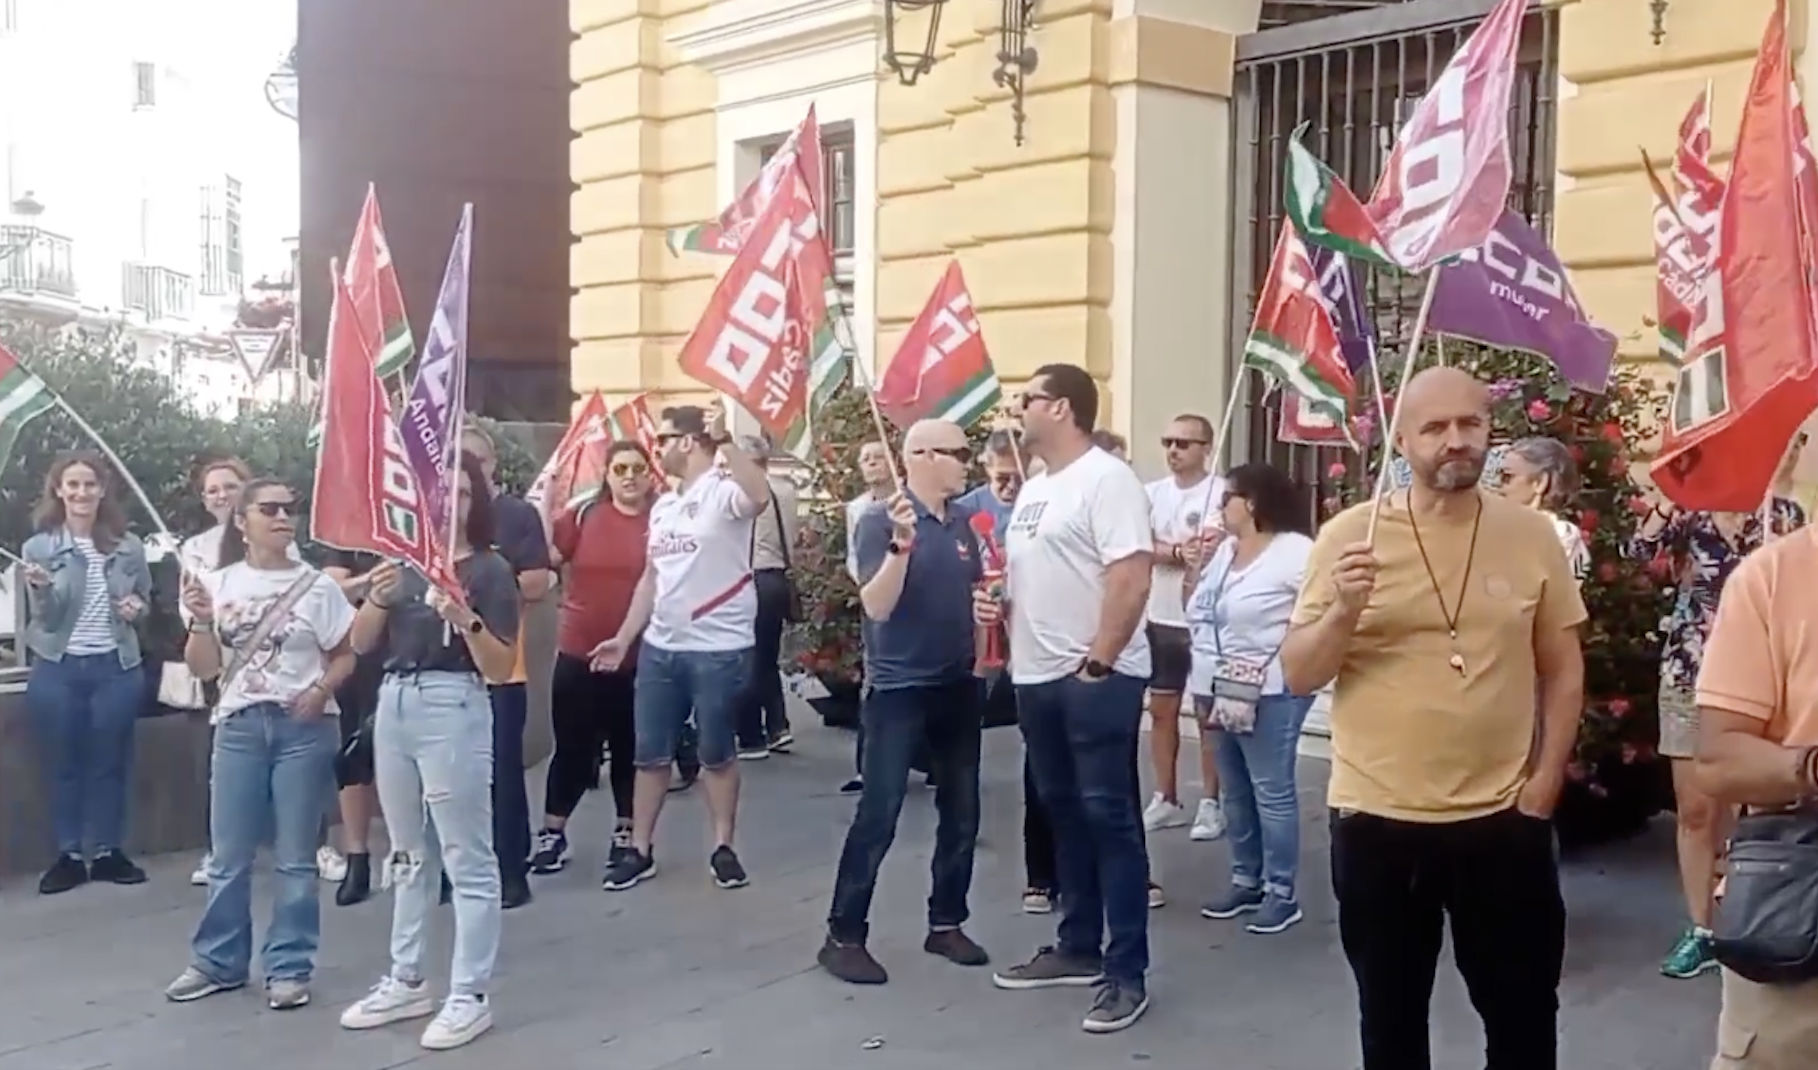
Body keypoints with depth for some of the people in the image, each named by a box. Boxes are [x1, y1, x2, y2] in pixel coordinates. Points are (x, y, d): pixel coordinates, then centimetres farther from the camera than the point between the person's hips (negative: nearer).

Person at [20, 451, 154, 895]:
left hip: (116, 668, 1)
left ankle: (108, 852, 18)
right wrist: (40, 589, -27)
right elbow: (44, 617, -7)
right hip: (58, 670, -1)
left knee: (110, 763, 8)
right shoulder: (38, 547, -3)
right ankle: (68, 855, 16)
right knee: (62, 764, 6)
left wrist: (138, 607, -7)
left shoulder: (128, 546, 2)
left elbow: (146, 599, 16)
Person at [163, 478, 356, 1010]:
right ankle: (217, 962, 24)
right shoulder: (218, 584, 3)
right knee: (228, 855, 9)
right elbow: (203, 669, 5)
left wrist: (320, 692, -15)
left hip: (303, 728, -2)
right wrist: (201, 622, -12)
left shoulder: (316, 586, -2)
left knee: (295, 857, 4)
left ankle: (289, 967, 14)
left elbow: (345, 656, 3)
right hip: (239, 726, 2)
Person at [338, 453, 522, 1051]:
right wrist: (377, 600, -8)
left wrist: (465, 619, -24)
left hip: (453, 709, -6)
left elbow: (500, 669, -9)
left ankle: (471, 996, 7)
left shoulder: (489, 570, -4)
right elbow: (361, 644, 10)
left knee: (466, 857, 0)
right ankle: (405, 982, 28)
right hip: (394, 704, 6)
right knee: (409, 854, 17)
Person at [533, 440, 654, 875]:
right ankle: (552, 832, 24)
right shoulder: (584, 517, 0)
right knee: (572, 747, 10)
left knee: (630, 748, 12)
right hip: (579, 654, 1)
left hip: (638, 658, -1)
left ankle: (627, 833, 28)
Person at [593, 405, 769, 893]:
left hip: (719, 649, -7)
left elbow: (761, 497, -36)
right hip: (659, 648, 7)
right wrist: (623, 638, 15)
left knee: (717, 753, 6)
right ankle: (640, 851, 21)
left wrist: (725, 441, -35)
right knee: (650, 754, 11)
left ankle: (723, 849, 19)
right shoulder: (663, 506, 15)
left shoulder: (724, 491, -11)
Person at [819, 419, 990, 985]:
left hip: (958, 685, 7)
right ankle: (844, 935, 4)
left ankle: (946, 923, 24)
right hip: (899, 688, -6)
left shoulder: (963, 522, 6)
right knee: (878, 816, -6)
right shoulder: (881, 522, -11)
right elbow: (876, 606, -21)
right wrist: (901, 543, -32)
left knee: (961, 813, 11)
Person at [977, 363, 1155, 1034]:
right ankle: (1079, 948, 28)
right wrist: (998, 604, 4)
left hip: (1098, 678, -9)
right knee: (1065, 814, 16)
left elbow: (1132, 580, -21)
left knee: (1110, 820, -2)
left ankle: (1127, 974, 6)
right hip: (1037, 677, 9)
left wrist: (1097, 664, -22)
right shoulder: (1034, 488, 15)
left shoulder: (1106, 479, -13)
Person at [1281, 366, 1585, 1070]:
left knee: (1523, 1013, 15)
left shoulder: (1531, 535, 0)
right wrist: (1344, 611, -21)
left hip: (1504, 820, 1)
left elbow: (1563, 671, 7)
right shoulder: (1349, 536, -4)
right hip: (1376, 821, 0)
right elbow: (1297, 677, -3)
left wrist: (1543, 786, 1)